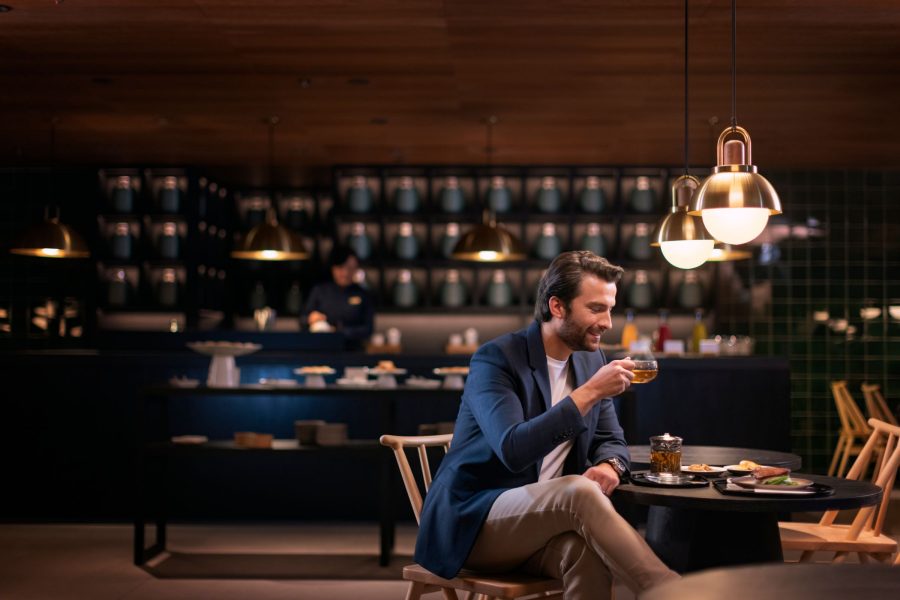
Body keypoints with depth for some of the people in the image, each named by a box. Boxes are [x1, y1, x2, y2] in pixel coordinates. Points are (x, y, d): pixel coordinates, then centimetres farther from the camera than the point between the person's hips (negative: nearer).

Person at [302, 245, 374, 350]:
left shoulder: (363, 295, 6)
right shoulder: (319, 290, 10)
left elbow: (367, 329, 4)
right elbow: (303, 319, 14)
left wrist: (340, 332, -8)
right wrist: (311, 319, -9)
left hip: (352, 351, -1)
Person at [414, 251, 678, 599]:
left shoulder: (590, 360, 9)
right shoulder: (496, 358, -13)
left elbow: (611, 439, 17)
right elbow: (513, 450, -27)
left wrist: (608, 466, -9)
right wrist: (589, 392, -29)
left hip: (546, 517, 5)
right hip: (471, 520, -5)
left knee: (585, 548, -33)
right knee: (581, 492, -33)